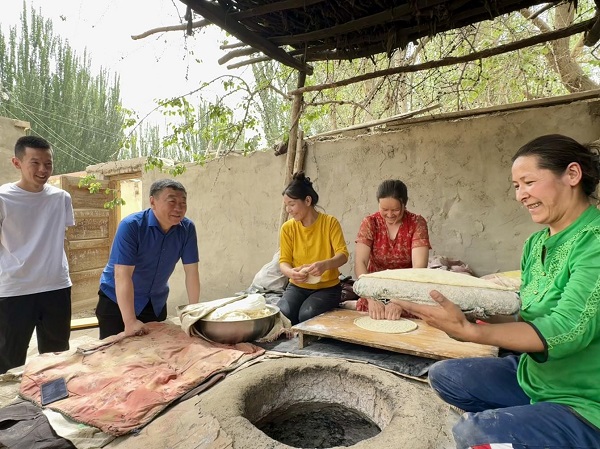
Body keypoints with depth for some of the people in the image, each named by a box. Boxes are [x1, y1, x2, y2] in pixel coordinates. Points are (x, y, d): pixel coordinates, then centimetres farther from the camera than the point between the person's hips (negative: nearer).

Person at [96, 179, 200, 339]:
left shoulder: (187, 228, -13)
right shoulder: (131, 226, -25)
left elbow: (191, 272, -11)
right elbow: (122, 275, -30)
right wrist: (130, 322, -33)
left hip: (156, 303, 4)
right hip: (117, 301, -4)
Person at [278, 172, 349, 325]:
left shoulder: (330, 222, -9)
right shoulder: (287, 228, -2)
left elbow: (343, 254, -16)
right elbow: (284, 261, -3)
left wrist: (325, 265, -38)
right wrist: (291, 272, -28)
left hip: (327, 287, -2)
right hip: (297, 286, 2)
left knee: (307, 315, -31)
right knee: (282, 313, -28)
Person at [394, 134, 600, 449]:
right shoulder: (536, 243, 4)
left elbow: (567, 330, -29)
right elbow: (525, 317, 4)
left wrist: (466, 330, -38)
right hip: (532, 375, 8)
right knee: (443, 375, 7)